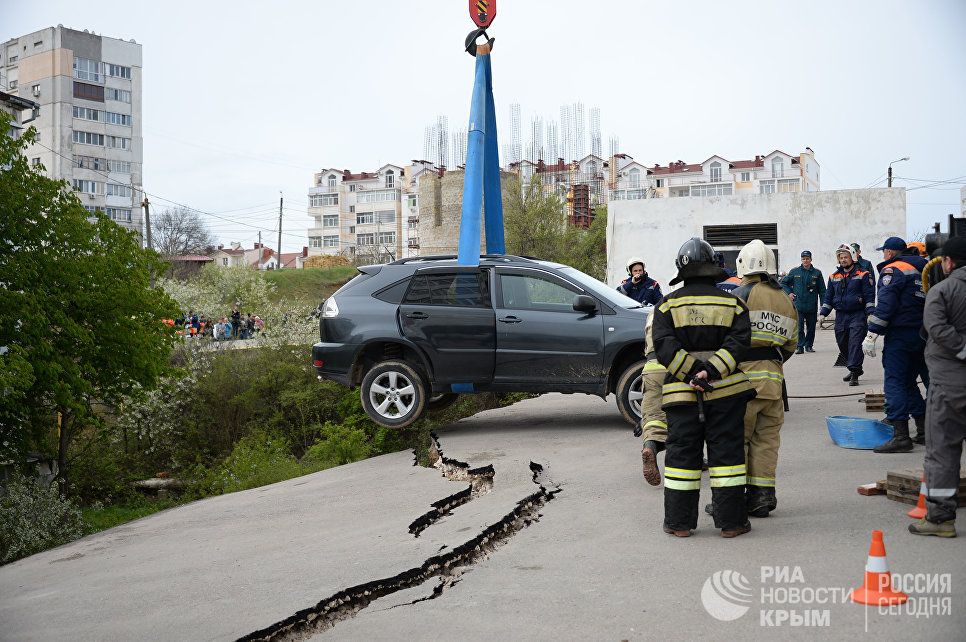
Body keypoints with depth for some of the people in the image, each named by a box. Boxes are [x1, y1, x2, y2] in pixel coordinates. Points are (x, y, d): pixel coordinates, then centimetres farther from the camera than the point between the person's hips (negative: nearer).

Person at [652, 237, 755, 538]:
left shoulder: (668, 304, 2)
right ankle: (731, 521, 9)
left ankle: (678, 522, 9)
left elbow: (663, 344, -11)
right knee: (726, 451, 6)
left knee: (682, 453, 6)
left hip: (682, 392, 0)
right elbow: (739, 341, -10)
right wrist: (711, 371, -17)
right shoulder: (733, 304, 3)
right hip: (726, 390, 0)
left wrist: (691, 373, -13)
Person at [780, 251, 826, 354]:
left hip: (812, 306, 1)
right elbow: (784, 283, 17)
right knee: (799, 327, -7)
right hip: (798, 306, -1)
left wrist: (823, 304, 0)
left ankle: (809, 345, 21)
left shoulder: (817, 273, 5)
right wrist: (789, 293, 3)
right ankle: (800, 346, -5)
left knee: (811, 327, 9)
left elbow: (822, 290, 6)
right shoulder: (794, 272, 5)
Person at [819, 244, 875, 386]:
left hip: (857, 315, -5)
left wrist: (870, 314, -12)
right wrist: (823, 314, 9)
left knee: (855, 344, -13)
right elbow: (828, 297, 18)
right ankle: (856, 369, 27)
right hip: (840, 316, 5)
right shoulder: (834, 277, 14)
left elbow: (869, 296, -3)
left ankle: (854, 374, -12)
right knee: (843, 345, 9)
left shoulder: (862, 275, 0)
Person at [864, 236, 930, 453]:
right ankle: (924, 431, 22)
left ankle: (901, 436, -12)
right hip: (922, 334, 8)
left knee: (895, 382, -7)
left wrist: (871, 335, -18)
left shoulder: (892, 270, -9)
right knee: (910, 381, 18)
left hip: (900, 335, -8)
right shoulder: (920, 270, 17)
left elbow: (885, 305, -18)